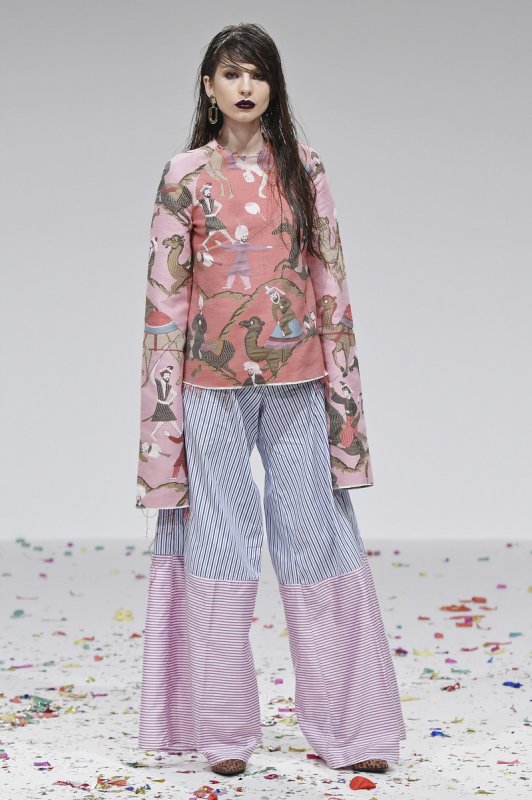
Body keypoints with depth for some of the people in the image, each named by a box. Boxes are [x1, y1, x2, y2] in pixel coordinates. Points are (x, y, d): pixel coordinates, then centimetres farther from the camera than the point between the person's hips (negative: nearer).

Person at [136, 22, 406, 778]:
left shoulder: (304, 170, 6)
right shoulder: (184, 176, 2)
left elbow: (330, 277, 6)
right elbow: (166, 290, 1)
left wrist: (340, 376, 1)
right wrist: (166, 395, -3)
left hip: (297, 379, 1)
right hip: (213, 382, -1)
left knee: (313, 533, 3)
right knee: (221, 539, 3)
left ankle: (341, 723, 9)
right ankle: (225, 730, 11)